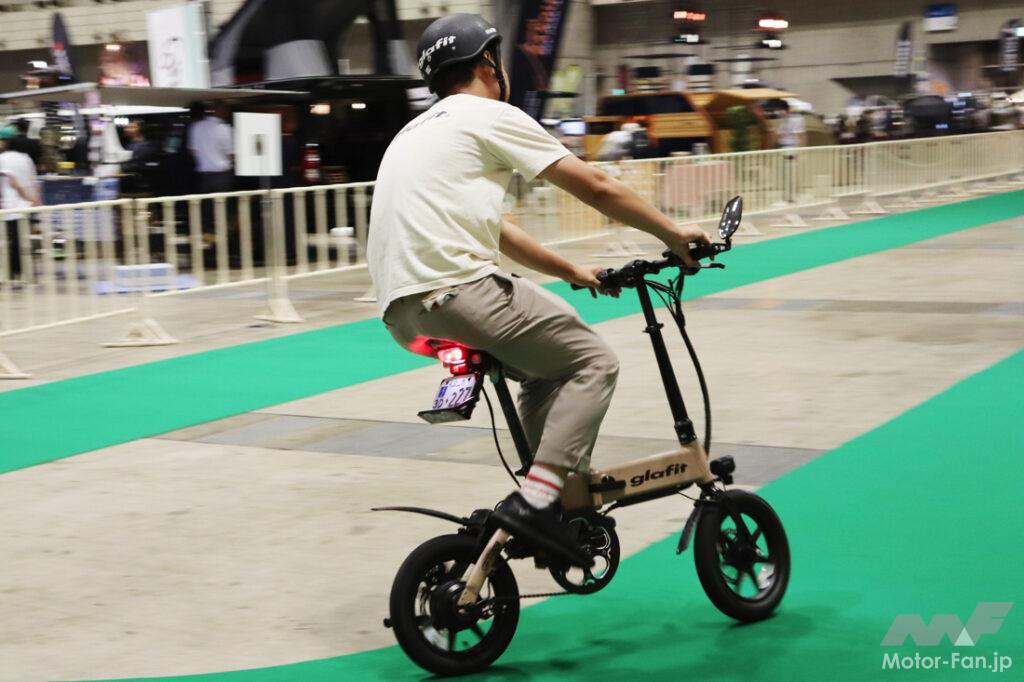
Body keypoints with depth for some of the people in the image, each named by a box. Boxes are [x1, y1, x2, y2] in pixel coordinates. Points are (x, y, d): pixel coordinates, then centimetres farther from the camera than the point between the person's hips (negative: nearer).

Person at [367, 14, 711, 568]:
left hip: (400, 309, 9)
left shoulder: (416, 132, 28)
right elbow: (597, 189, 1)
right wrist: (674, 235, 11)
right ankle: (535, 501, -13)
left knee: (547, 363, 23)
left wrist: (571, 271, 36)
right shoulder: (490, 117, 2)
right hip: (455, 289, -9)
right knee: (591, 361, 0)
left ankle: (550, 498, 20)